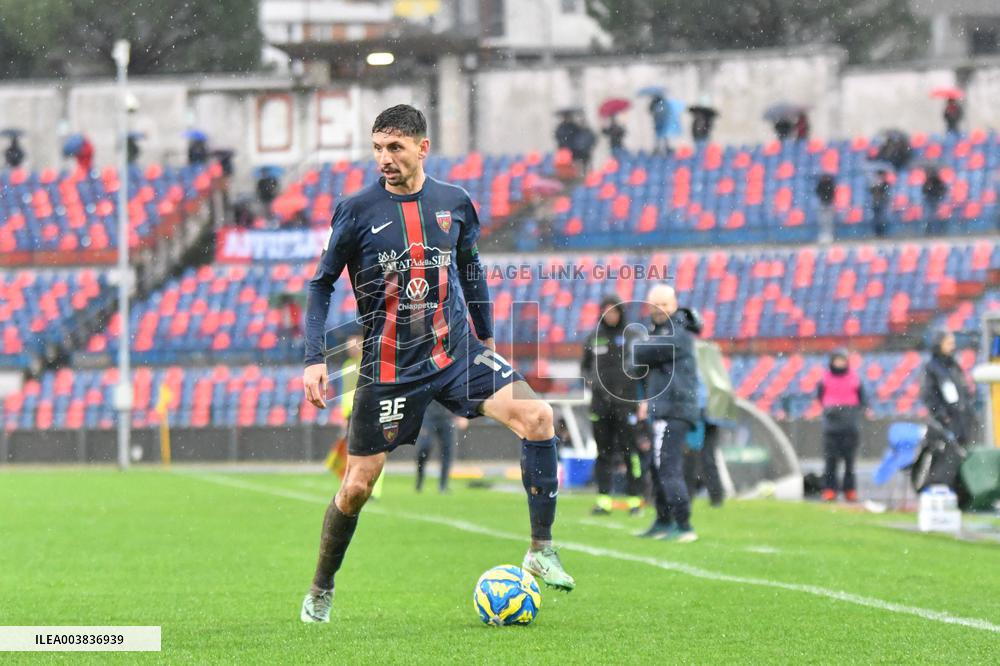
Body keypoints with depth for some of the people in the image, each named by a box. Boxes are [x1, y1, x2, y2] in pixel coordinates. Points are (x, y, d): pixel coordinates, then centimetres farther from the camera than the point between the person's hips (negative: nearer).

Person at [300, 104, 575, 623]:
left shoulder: (454, 203, 2)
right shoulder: (357, 210, -8)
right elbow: (322, 284, 0)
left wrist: (486, 335, 23)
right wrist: (314, 359, -8)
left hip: (457, 351, 3)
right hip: (388, 366, -3)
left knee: (536, 416, -17)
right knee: (357, 486, -1)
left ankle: (541, 550, -7)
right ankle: (321, 591, 23)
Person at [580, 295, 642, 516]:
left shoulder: (632, 336, 0)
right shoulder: (594, 339, 11)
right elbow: (584, 365, 23)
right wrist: (590, 380, 3)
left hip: (625, 401, -4)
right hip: (600, 401, 4)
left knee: (629, 449, -8)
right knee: (603, 452, 4)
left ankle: (635, 498, -4)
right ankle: (604, 499, 6)